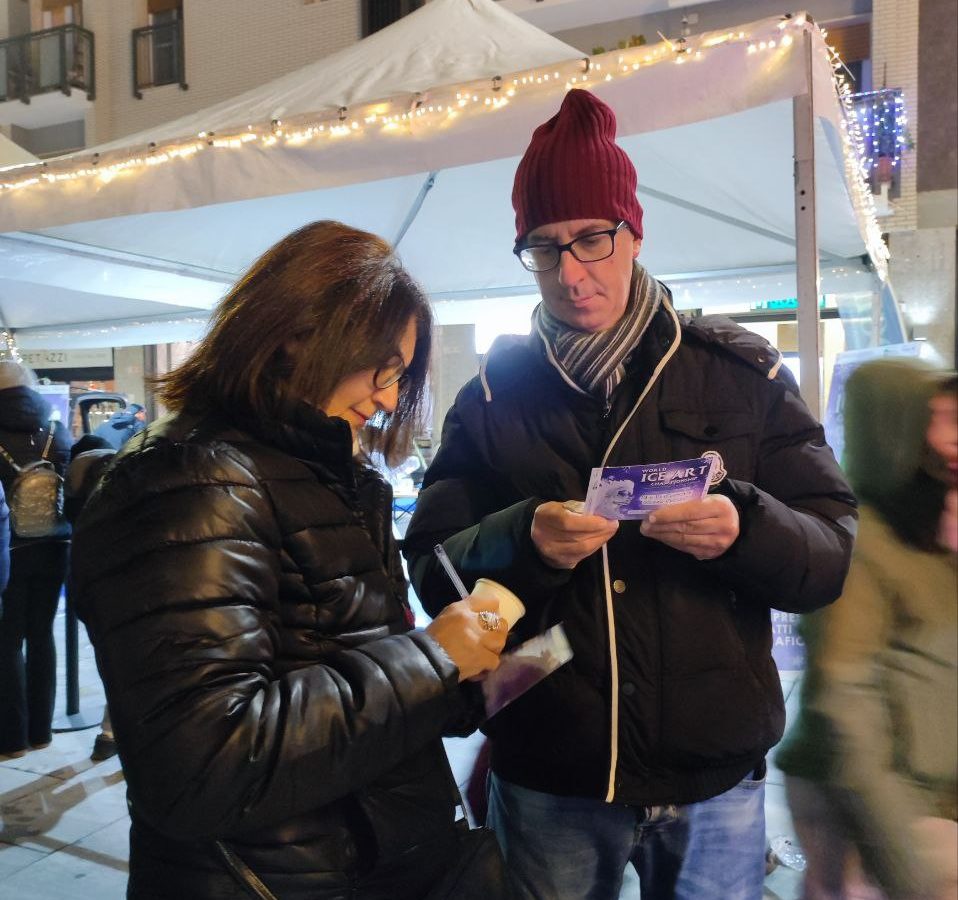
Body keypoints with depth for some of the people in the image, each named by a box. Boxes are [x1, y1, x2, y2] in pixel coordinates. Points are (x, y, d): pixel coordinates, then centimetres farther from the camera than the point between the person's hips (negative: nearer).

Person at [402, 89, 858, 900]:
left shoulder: (741, 373, -2)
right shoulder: (494, 393, -1)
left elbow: (834, 555, -3)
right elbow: (432, 573, -5)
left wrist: (746, 530, -24)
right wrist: (521, 543, -25)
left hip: (716, 776, 0)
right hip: (546, 781, 1)